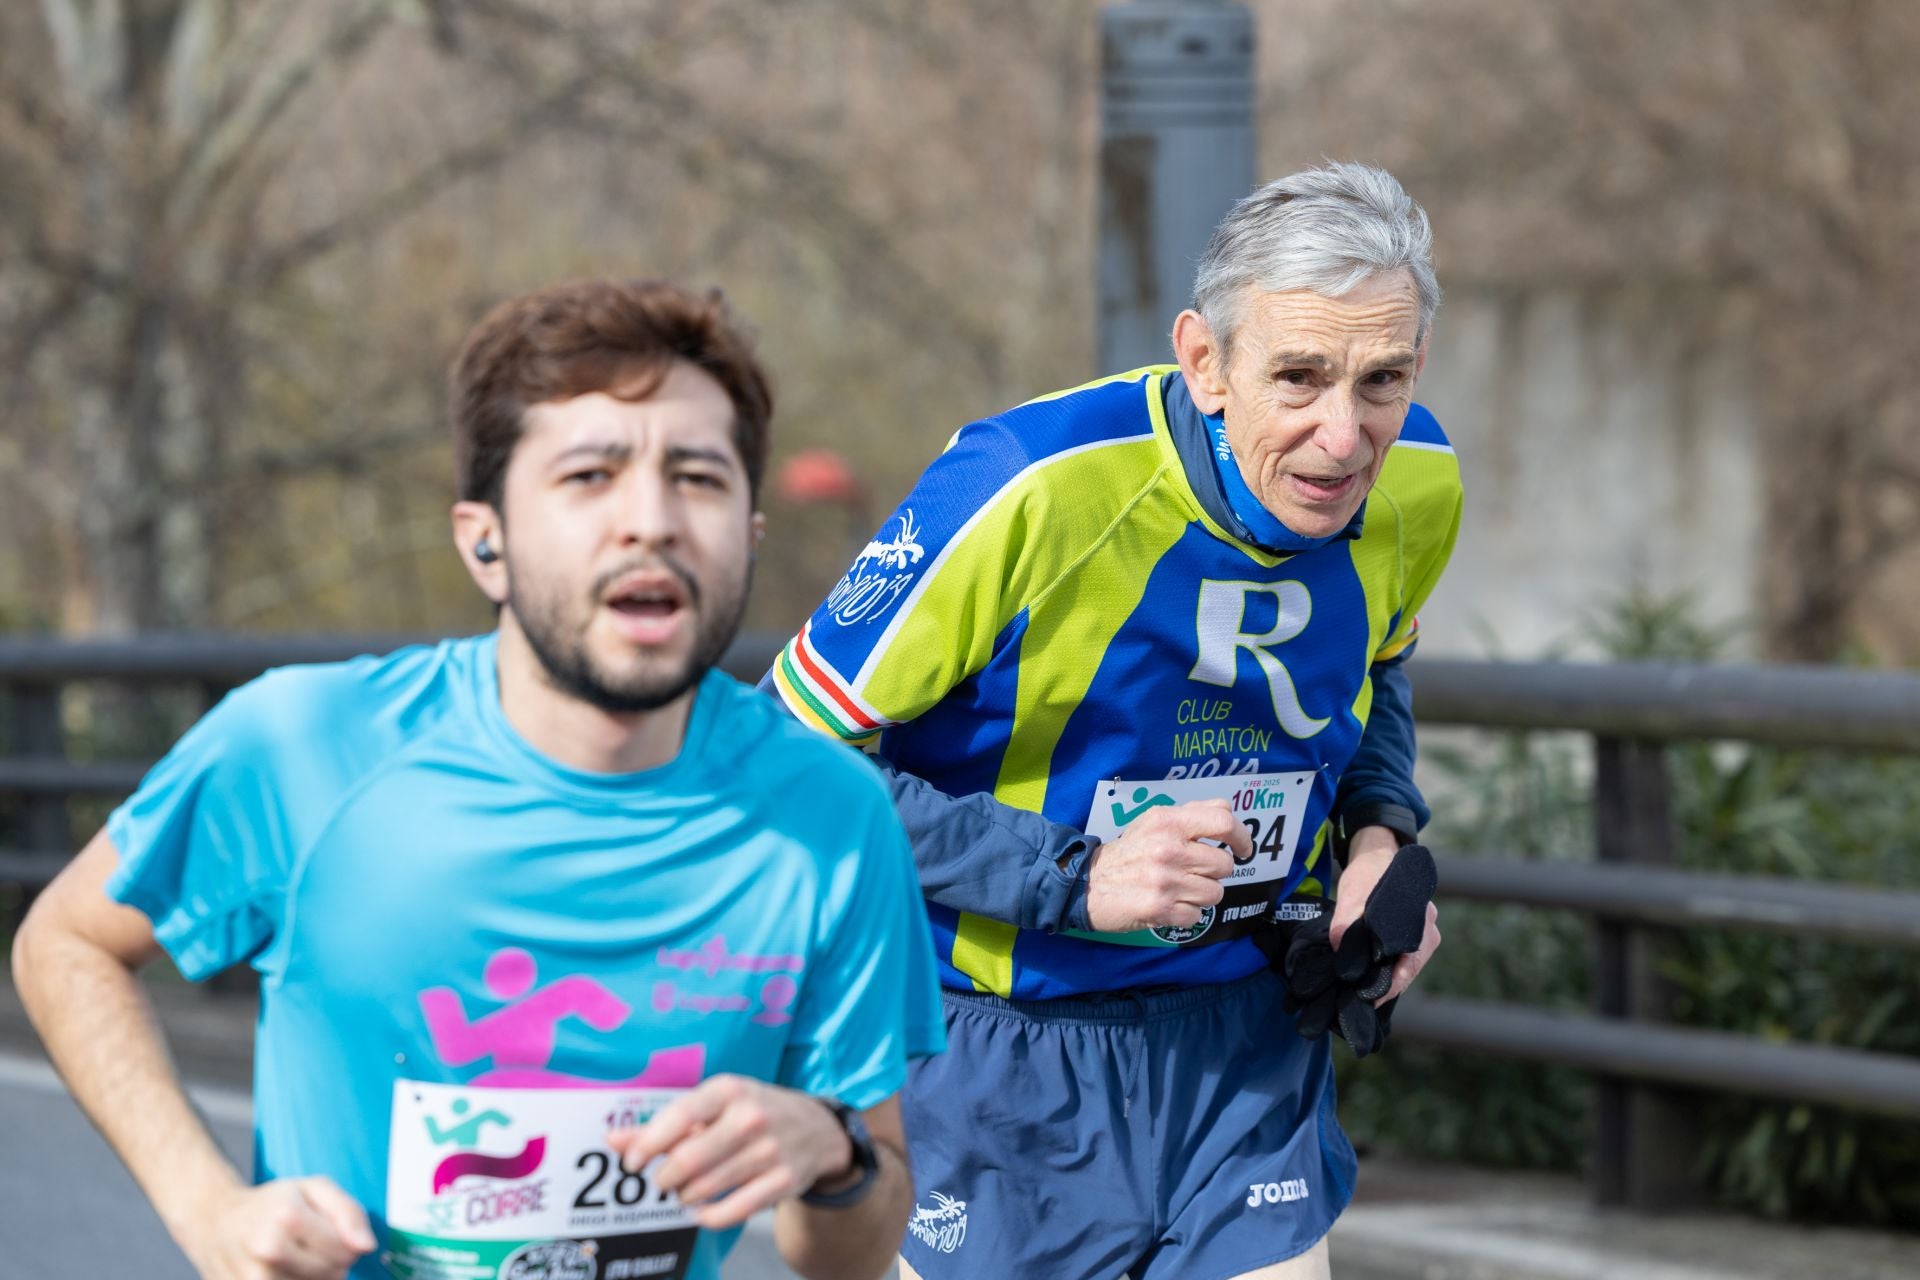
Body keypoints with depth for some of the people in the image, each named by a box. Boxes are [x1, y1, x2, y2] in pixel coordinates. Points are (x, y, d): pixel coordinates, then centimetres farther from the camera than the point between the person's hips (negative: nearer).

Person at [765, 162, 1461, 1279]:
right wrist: (1071, 877, -25)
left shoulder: (1418, 491, -6)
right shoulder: (1027, 490, -25)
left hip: (1244, 1043, 4)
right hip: (1000, 1051, -4)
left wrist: (1381, 829, -2)